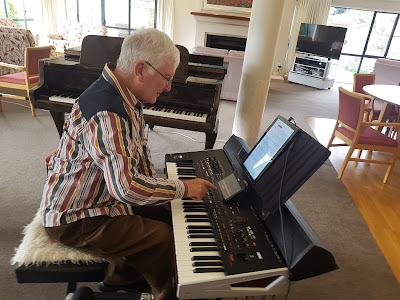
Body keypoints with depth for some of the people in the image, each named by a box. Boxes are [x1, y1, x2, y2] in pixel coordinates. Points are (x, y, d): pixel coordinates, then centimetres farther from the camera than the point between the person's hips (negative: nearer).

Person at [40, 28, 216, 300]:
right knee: (163, 239, -14)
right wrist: (183, 188, -25)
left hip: (103, 193, 9)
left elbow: (140, 149, 8)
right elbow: (126, 188, -38)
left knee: (165, 212, 8)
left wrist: (158, 192, 0)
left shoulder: (127, 94, -1)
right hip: (75, 219, -9)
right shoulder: (106, 114, -33)